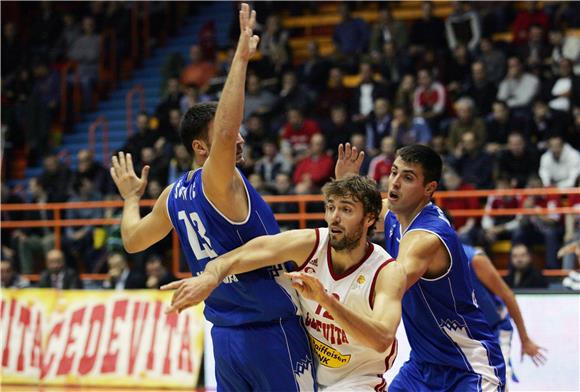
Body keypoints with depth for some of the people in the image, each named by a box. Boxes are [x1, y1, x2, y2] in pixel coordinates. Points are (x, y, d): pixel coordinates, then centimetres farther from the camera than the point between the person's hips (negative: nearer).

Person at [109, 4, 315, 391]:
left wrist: (131, 197, 40)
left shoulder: (174, 195, 9)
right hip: (271, 331, -8)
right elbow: (225, 133, -34)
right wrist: (241, 59, -31)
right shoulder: (218, 182, -14)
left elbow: (133, 239, 21)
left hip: (225, 337, 8)